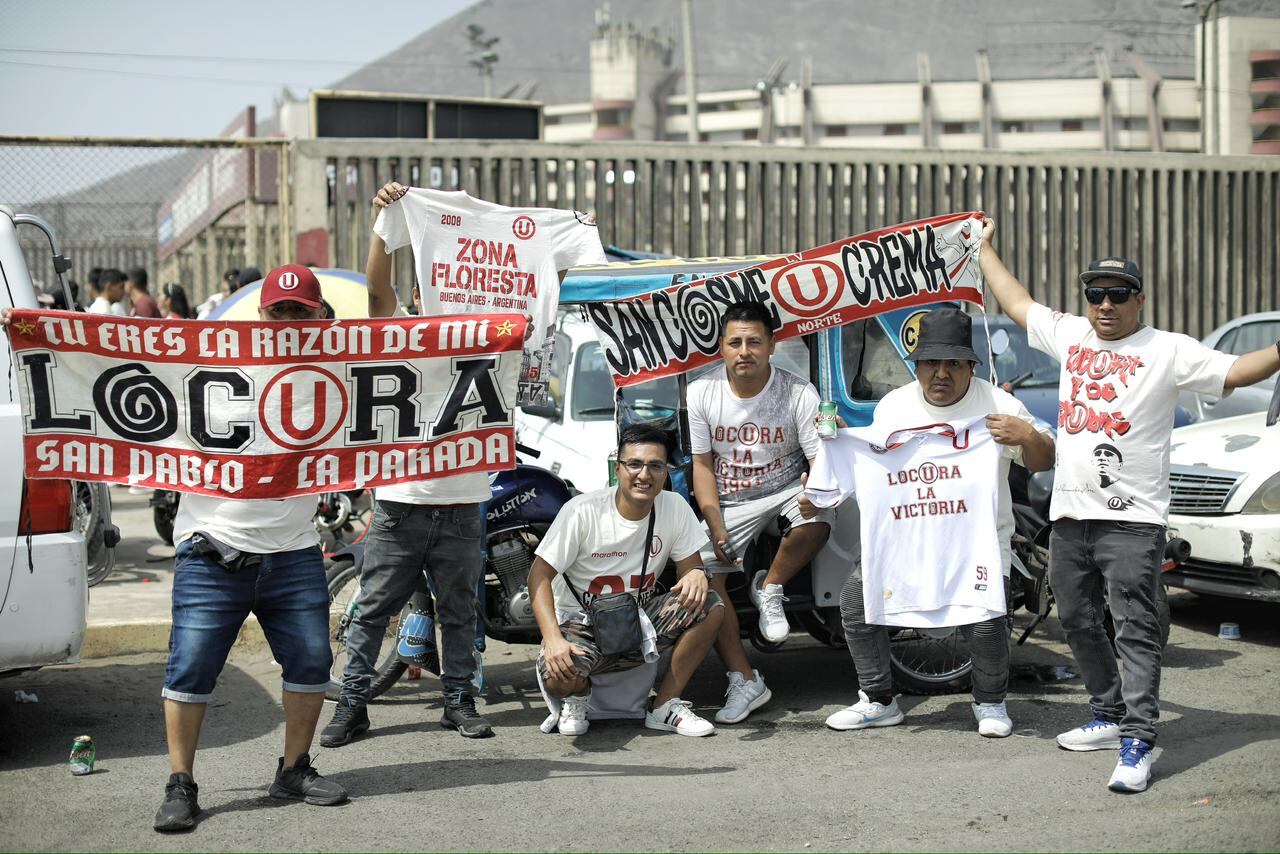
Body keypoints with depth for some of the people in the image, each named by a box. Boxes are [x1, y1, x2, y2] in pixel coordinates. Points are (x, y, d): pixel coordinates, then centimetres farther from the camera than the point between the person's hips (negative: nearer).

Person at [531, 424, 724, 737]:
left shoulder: (675, 507, -7)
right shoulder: (582, 511, -17)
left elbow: (690, 565, 1)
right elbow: (540, 574, -16)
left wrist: (696, 574, -27)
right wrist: (552, 638, -32)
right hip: (583, 621, -4)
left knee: (710, 607, -21)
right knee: (558, 676, -35)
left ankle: (665, 705, -5)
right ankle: (578, 695, 7)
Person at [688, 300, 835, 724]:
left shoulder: (799, 394, -13)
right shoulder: (702, 393, -7)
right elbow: (703, 466, -2)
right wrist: (717, 530, -12)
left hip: (785, 489, -2)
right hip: (729, 501, 2)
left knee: (817, 518, -35)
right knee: (703, 577, -17)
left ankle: (769, 588, -7)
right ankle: (745, 681, -9)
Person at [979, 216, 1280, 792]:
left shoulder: (1169, 351, -2)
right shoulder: (1070, 336, 13)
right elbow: (1017, 303, 25)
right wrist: (985, 249, 31)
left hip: (1131, 519, -6)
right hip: (1069, 513, 7)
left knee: (1136, 629, -8)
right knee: (1078, 623, 15)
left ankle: (1137, 743, -9)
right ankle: (1109, 716, 30)